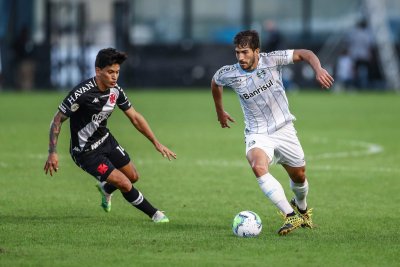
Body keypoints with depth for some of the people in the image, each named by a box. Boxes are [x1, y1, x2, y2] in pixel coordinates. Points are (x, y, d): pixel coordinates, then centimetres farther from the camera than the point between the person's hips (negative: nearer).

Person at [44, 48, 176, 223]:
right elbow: (58, 120, -21)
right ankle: (154, 214, 10)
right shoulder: (82, 93, -29)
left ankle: (106, 189, 47)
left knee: (133, 176, 15)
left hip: (105, 140, 7)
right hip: (86, 152, -7)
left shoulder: (116, 91, -7)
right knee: (125, 184, -11)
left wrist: (156, 143, 5)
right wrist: (52, 153, -26)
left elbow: (135, 117, 6)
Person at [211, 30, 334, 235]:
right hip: (257, 133, -1)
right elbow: (215, 82, 12)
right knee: (258, 167, -32)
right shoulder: (229, 74, -12)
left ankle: (301, 208, 49)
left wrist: (318, 70, -29)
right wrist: (220, 111, 23)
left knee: (299, 176, 14)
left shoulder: (272, 60, -16)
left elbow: (304, 54, -10)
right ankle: (291, 216, -35)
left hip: (284, 129, 1)